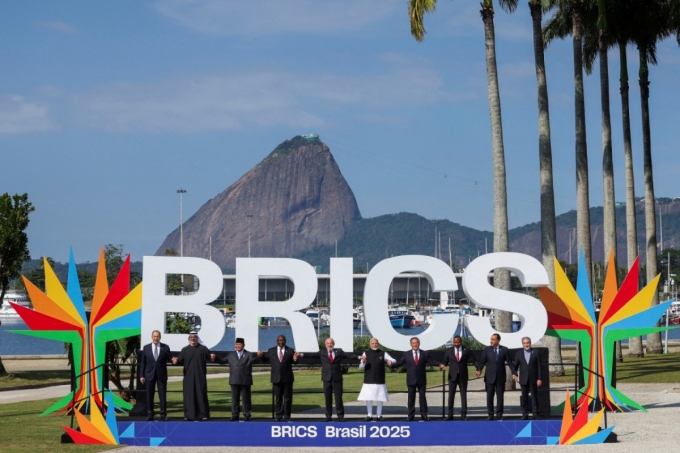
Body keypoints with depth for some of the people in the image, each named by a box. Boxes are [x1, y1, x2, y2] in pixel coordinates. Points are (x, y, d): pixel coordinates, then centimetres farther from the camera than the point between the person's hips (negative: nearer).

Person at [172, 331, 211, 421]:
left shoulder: (203, 349, 5)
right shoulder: (185, 350, 7)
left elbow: (210, 358, 1)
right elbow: (181, 361, 1)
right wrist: (176, 361, -20)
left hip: (200, 377, -1)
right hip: (188, 377, 1)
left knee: (201, 395, -2)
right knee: (189, 395, 0)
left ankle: (203, 414, 2)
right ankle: (188, 415, 4)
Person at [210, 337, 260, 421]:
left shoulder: (249, 355, 3)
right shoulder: (231, 355, 13)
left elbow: (256, 360, -12)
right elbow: (222, 360, 15)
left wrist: (259, 356, -34)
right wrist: (214, 358, -2)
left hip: (245, 381, -3)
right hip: (234, 381, 3)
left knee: (246, 399, 3)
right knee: (235, 399, 6)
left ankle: (247, 415, 10)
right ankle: (235, 416, 12)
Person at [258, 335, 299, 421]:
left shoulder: (290, 351, 5)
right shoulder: (271, 351, 8)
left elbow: (293, 361, 3)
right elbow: (266, 359, 13)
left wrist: (295, 358, -20)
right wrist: (261, 356, -7)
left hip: (287, 378, -1)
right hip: (276, 378, 1)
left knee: (287, 398, 4)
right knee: (278, 398, 6)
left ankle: (287, 416, 11)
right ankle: (279, 416, 12)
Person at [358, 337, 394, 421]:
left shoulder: (383, 353, 4)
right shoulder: (366, 353, 5)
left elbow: (394, 361, 5)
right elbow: (361, 367, 4)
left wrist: (390, 362, -18)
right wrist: (363, 362, -18)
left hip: (380, 381, 0)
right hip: (368, 381, 0)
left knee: (380, 398, 1)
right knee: (368, 398, 0)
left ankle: (379, 415, 10)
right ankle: (369, 415, 9)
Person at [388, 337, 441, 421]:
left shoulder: (424, 354, 5)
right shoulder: (406, 354, 5)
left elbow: (432, 361, -1)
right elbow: (399, 363, 1)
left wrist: (439, 364, -18)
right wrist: (392, 363, -18)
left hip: (421, 380, 0)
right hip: (411, 380, 0)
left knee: (423, 398, 2)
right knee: (411, 398, 3)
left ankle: (424, 416, 8)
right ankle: (411, 416, 8)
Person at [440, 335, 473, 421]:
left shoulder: (466, 350, 2)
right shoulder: (449, 351, 5)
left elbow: (474, 360, 1)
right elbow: (445, 361, 7)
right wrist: (443, 365, -16)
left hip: (463, 376, -1)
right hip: (452, 376, 1)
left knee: (463, 395, 4)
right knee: (451, 395, -1)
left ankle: (463, 415, 10)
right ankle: (450, 415, 4)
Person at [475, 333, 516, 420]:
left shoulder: (504, 350, 3)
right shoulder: (487, 349, 3)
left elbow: (509, 362, 1)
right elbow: (482, 361, -2)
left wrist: (513, 373, -9)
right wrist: (479, 370, -20)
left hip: (500, 377, 0)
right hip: (490, 377, 0)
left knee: (500, 397, 3)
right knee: (489, 396, 2)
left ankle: (499, 415, 10)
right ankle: (490, 415, 9)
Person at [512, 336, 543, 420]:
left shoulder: (536, 353, 2)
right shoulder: (519, 353, 7)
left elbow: (539, 366, 0)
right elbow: (515, 365, 10)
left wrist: (539, 379, -5)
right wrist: (514, 374, -10)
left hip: (533, 379, -1)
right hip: (523, 379, 1)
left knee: (535, 397, 1)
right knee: (524, 398, 4)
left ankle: (536, 415, 5)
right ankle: (525, 415, 8)